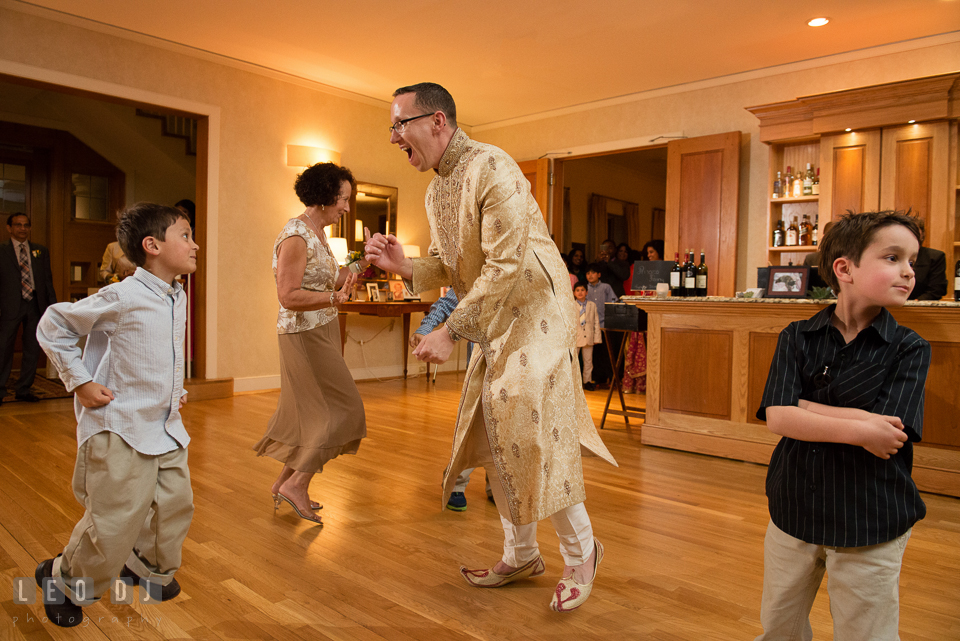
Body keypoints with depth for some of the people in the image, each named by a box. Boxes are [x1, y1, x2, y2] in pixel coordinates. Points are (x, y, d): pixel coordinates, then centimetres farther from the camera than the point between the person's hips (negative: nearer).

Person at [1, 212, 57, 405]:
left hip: (36, 305, 3)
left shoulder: (41, 251, 14)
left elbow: (48, 280, 13)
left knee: (32, 349, 7)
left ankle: (23, 389, 18)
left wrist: (52, 305, 5)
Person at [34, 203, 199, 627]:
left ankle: (149, 567, 38)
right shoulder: (122, 298, -17)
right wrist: (80, 381, -9)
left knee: (176, 503, 12)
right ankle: (62, 580, 28)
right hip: (121, 429, -7)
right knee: (115, 520, -1)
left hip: (166, 426, 8)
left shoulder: (178, 298, 7)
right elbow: (53, 326, -7)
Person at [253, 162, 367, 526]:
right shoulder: (295, 236, -18)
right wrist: (336, 298, -31)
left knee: (310, 413, 15)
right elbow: (289, 296, -22)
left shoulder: (317, 234, 12)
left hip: (320, 333, 10)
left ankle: (285, 483, 28)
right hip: (305, 335, -10)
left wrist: (363, 264, 4)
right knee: (342, 410, -4)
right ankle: (296, 484, 6)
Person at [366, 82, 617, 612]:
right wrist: (403, 266, -6)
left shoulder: (491, 168, -18)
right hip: (493, 324, 9)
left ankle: (580, 549, 15)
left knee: (529, 432, -9)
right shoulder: (436, 191, 11)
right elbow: (448, 267, 15)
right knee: (493, 435, 10)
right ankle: (520, 555, 26)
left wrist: (451, 332, -24)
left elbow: (505, 266, -25)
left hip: (534, 312, -9)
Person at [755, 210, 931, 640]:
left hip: (871, 527, -1)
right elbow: (777, 418, -18)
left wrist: (801, 404, -18)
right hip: (792, 511, 2)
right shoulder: (797, 338, -6)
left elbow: (888, 434, -20)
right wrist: (857, 429, -27)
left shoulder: (909, 349, -8)